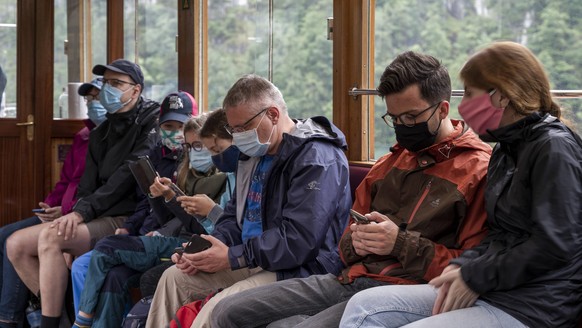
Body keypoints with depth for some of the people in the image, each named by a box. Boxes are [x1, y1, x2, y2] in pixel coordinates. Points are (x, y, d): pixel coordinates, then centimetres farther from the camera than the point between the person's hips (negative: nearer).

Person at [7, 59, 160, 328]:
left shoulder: (151, 123, -3)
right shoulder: (100, 133, 20)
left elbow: (128, 176, -15)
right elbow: (87, 185, 12)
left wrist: (82, 211, -19)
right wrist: (76, 215, -9)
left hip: (125, 220, -8)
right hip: (95, 219, 8)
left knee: (50, 237, -29)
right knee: (16, 244, -6)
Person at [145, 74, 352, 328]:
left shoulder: (317, 159, -18)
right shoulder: (256, 153, 14)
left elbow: (298, 240, -26)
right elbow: (234, 215, 21)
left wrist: (233, 257, -21)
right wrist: (208, 248, 0)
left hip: (298, 270, -10)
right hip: (252, 261, 10)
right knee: (174, 277, 8)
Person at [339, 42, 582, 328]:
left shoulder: (554, 148, -11)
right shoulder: (505, 150, 18)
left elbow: (554, 245, -19)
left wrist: (476, 276, -13)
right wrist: (462, 266, 0)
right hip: (489, 289, 9)